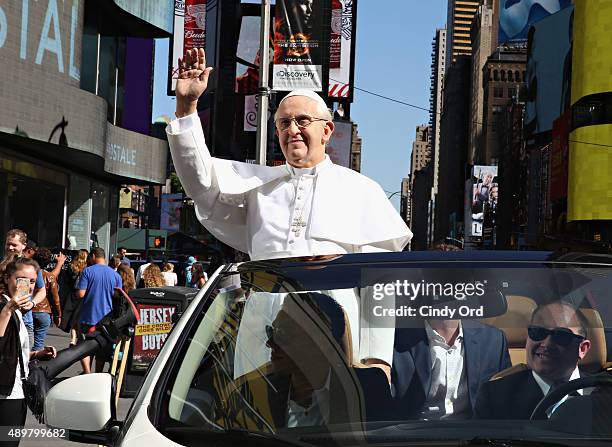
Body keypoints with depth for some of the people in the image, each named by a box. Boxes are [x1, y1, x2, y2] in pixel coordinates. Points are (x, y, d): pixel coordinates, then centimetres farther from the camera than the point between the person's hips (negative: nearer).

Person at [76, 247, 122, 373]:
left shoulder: (88, 271, -9)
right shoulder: (116, 275, 1)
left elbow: (81, 294, -13)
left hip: (89, 317, -3)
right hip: (106, 317, 4)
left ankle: (88, 374, -12)